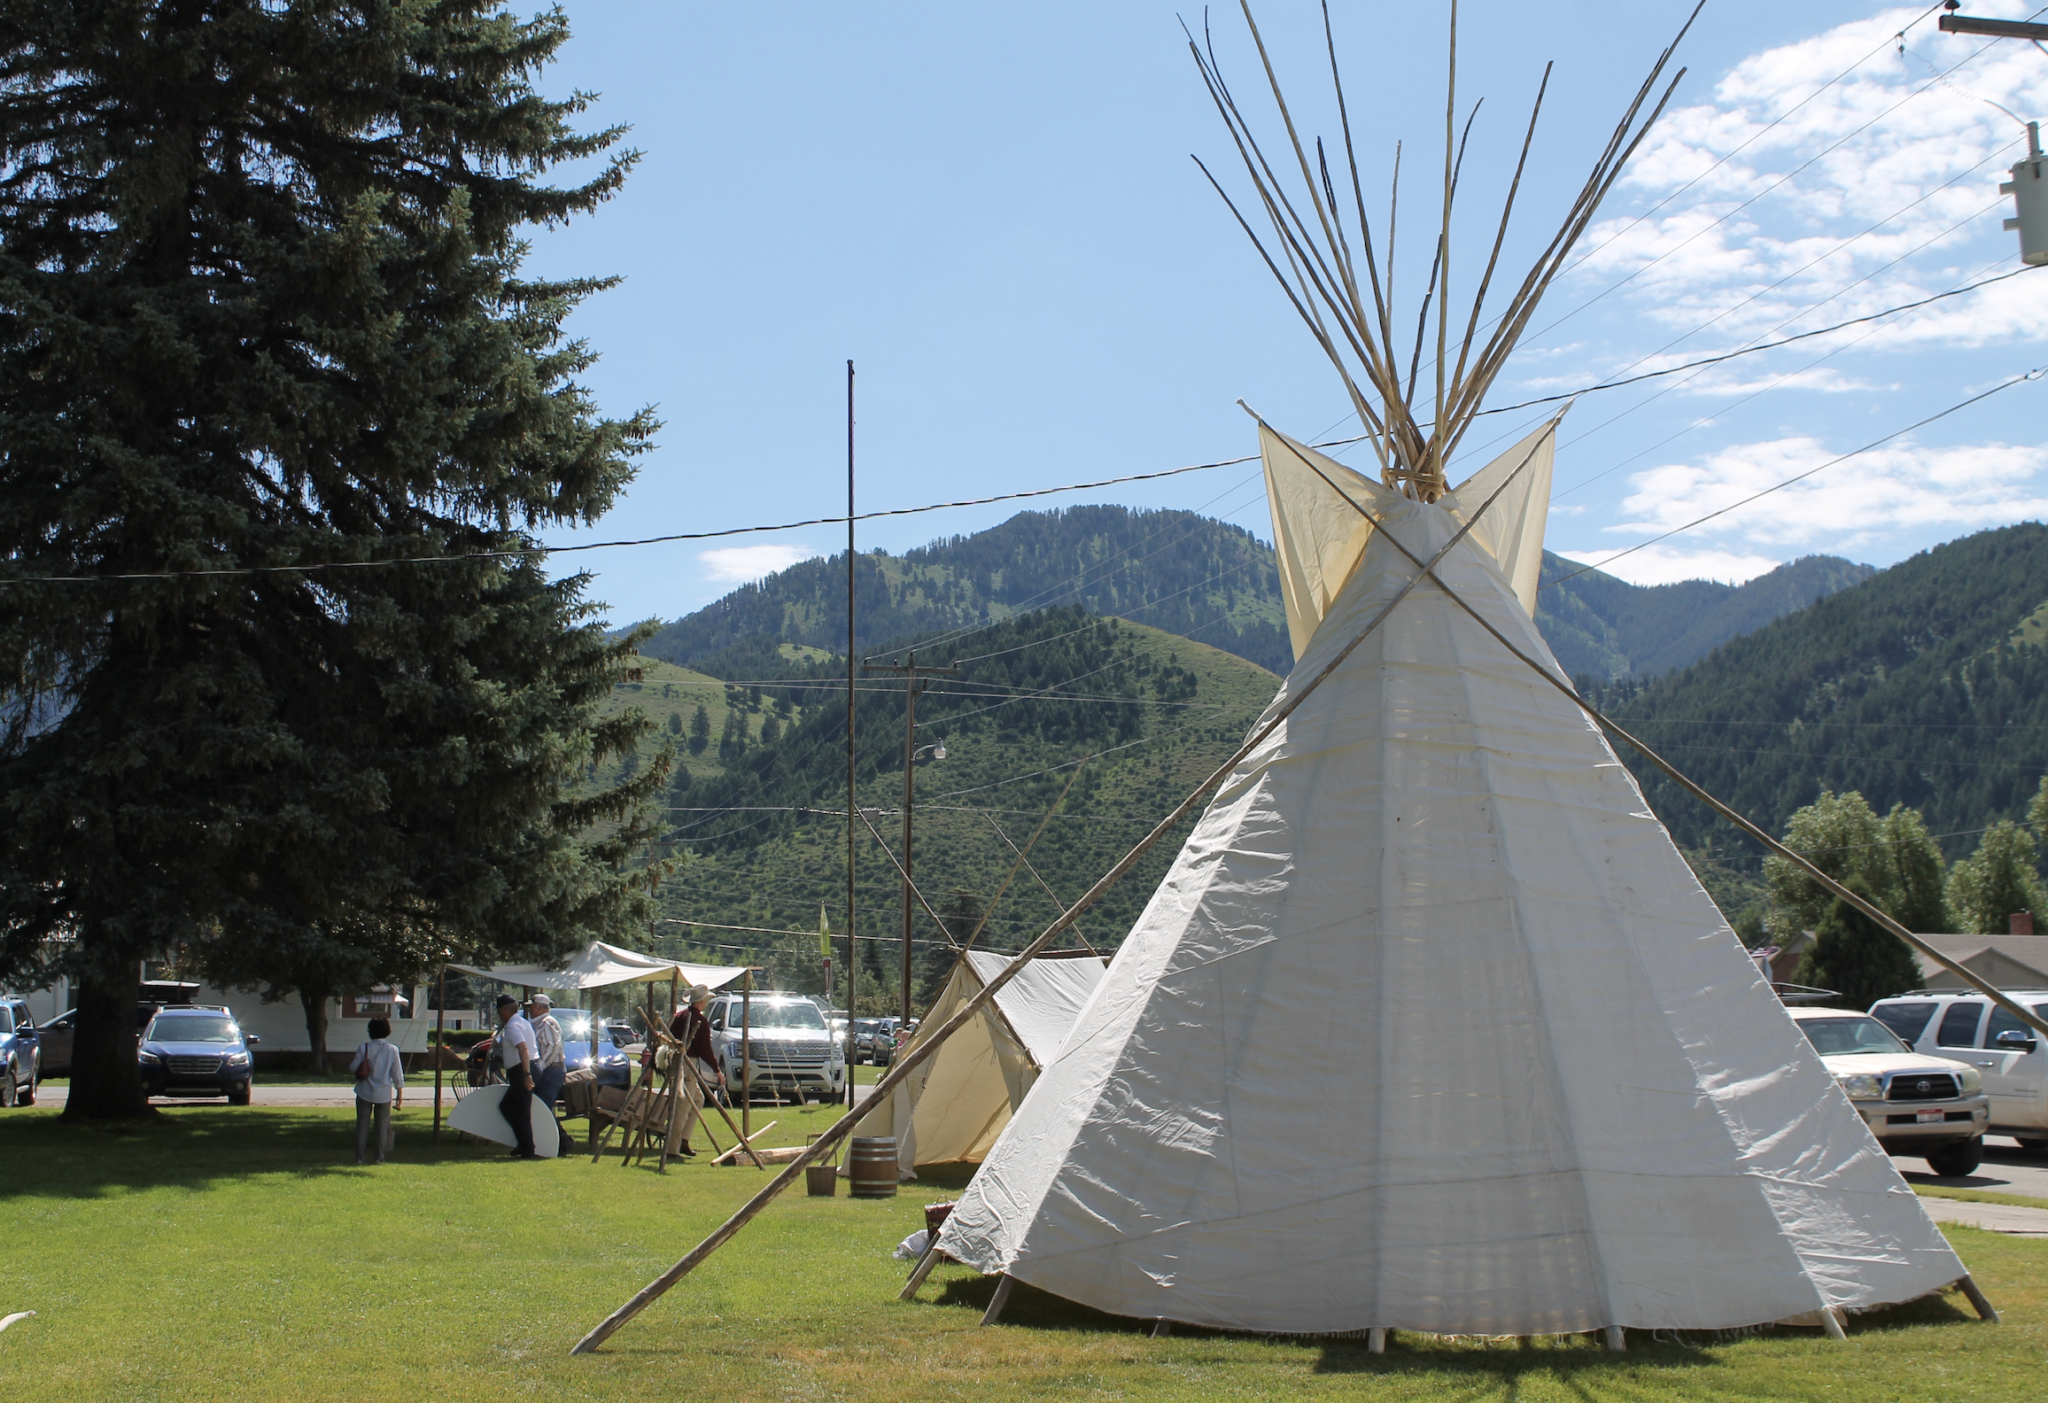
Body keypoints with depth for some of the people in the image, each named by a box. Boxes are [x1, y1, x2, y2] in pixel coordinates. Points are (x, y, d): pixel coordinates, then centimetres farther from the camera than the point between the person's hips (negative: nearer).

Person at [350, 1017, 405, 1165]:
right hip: (384, 1094, 1)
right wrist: (400, 1093, 7)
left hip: (365, 1092, 0)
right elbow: (397, 1074, -2)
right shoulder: (392, 1050, -6)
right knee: (382, 1126, 9)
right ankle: (380, 1157, 8)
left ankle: (360, 1157, 6)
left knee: (362, 1125, 7)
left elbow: (354, 1067, -3)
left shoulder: (364, 1048, -9)